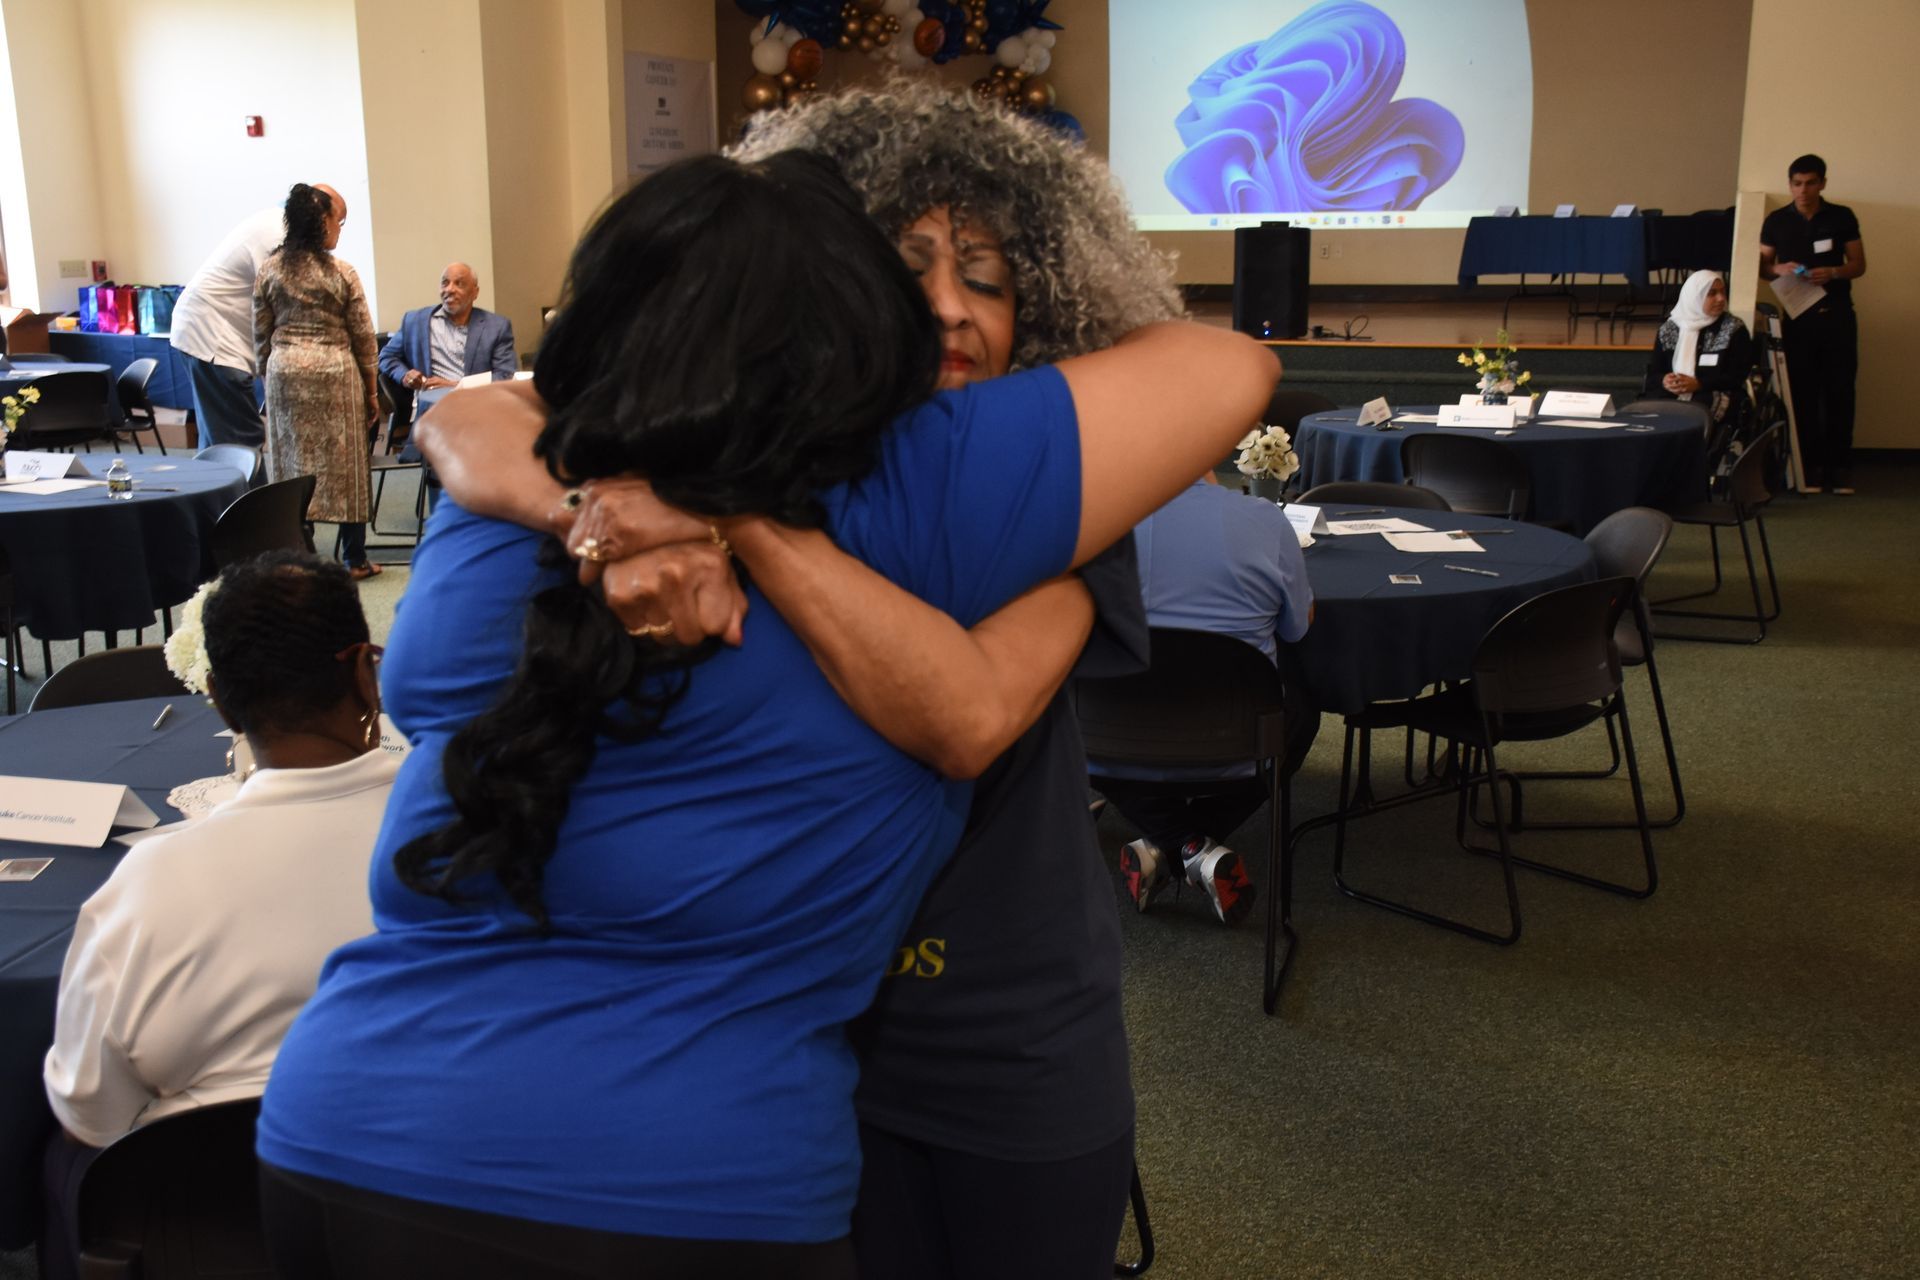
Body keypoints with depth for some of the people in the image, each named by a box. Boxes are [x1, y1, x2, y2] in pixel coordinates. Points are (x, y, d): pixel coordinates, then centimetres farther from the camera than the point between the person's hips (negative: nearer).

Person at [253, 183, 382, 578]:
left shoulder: (269, 271, 2)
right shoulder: (342, 274, -7)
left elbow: (260, 336, 5)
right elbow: (363, 336, -3)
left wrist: (269, 375, 17)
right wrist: (371, 390, 6)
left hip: (285, 372, 3)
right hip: (335, 373, -3)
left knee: (292, 463, 9)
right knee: (345, 465, 4)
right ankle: (354, 559, 9)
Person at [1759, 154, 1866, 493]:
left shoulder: (1842, 217, 3)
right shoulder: (1777, 221, 4)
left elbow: (1859, 265, 5)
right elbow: (1762, 267, 8)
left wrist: (1832, 272, -15)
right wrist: (1779, 269, -13)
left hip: (1837, 315, 0)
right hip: (1798, 316, 0)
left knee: (1839, 391, 1)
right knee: (1803, 392, 1)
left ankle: (1840, 465, 8)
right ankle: (1810, 465, 8)